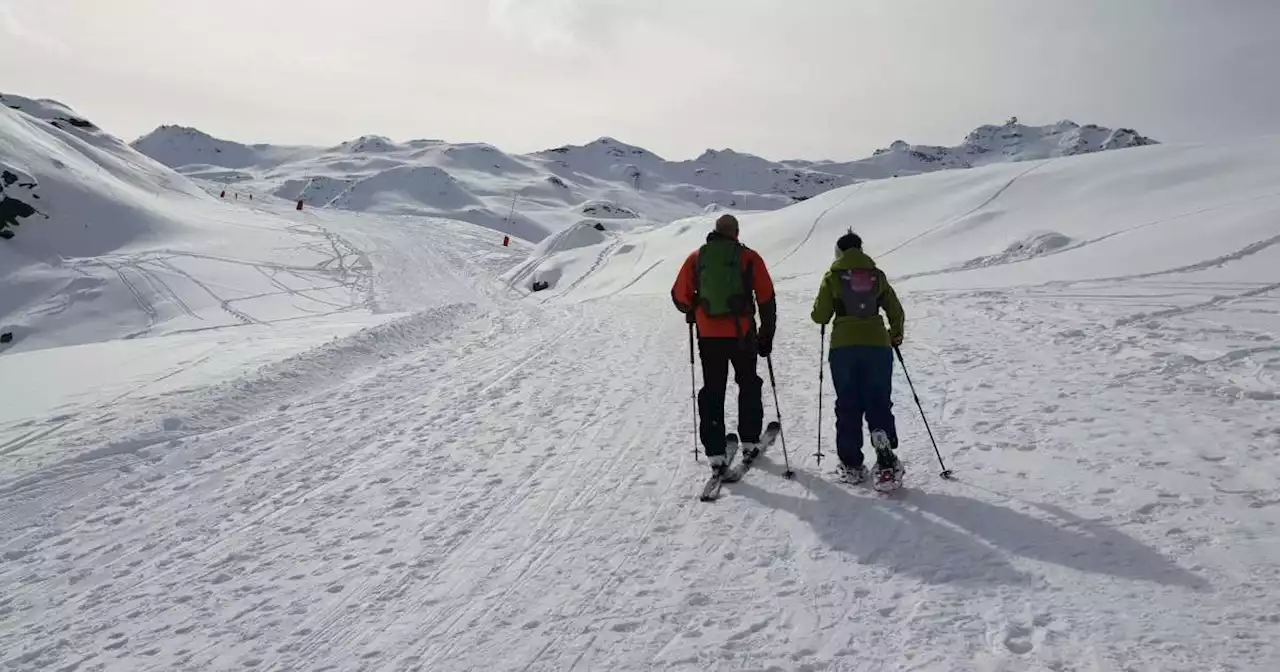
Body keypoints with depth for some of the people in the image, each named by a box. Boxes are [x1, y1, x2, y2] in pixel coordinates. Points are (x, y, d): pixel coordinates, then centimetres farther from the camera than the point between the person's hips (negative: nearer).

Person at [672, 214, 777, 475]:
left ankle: (715, 452, 5)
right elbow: (766, 299, -1)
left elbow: (680, 295, 4)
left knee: (712, 391, 8)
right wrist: (767, 334, 7)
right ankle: (749, 441, 25)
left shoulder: (696, 257, 4)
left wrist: (692, 312, 25)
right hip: (742, 335, -1)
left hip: (708, 336, 1)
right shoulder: (749, 257, 0)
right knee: (748, 385, 19)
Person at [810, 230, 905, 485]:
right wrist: (896, 335, 27)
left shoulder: (832, 277, 1)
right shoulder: (877, 276, 7)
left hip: (844, 346, -1)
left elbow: (820, 316, 0)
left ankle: (851, 464, 9)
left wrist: (821, 310, 23)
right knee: (879, 402, 6)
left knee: (848, 406, 8)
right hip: (877, 344, 1)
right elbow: (896, 313, 10)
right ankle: (885, 458, -16)